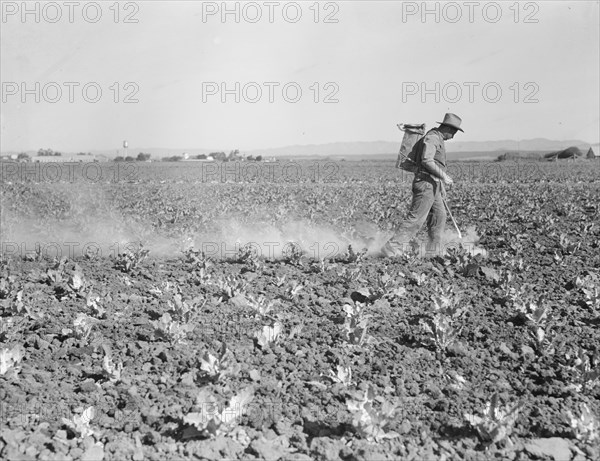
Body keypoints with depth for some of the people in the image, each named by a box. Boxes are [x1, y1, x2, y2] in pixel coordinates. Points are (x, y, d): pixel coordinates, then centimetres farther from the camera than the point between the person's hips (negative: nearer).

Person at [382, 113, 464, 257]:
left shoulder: (438, 139, 21)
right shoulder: (432, 137, -12)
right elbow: (426, 161, -25)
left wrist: (442, 186, 28)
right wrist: (444, 176, -21)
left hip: (433, 186, 11)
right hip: (426, 184, -11)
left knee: (439, 217, 12)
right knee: (415, 219, -12)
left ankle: (434, 250, 18)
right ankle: (392, 248, -13)